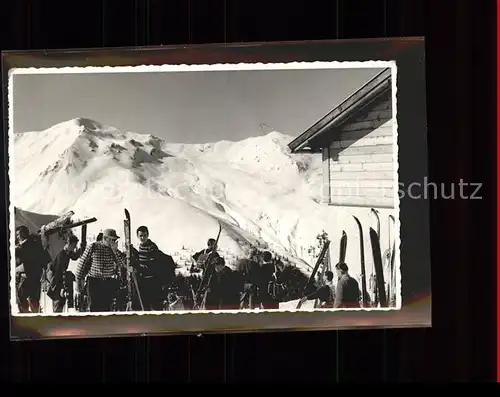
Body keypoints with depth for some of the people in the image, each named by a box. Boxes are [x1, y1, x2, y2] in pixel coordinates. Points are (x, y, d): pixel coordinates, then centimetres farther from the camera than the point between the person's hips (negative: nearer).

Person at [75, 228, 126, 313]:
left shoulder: (114, 250, 7)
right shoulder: (93, 247, -2)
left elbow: (123, 264, -4)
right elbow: (81, 264, 2)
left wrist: (115, 250, -11)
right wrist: (79, 282, 2)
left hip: (109, 283, 3)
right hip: (94, 282, -3)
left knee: (106, 308, 2)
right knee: (95, 308, -5)